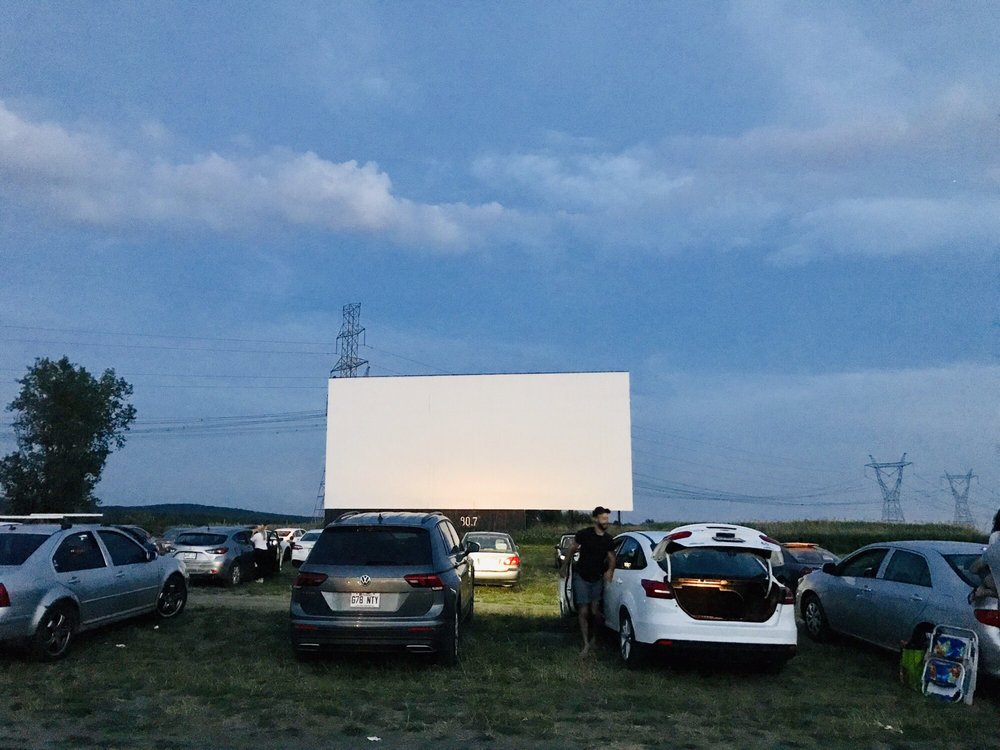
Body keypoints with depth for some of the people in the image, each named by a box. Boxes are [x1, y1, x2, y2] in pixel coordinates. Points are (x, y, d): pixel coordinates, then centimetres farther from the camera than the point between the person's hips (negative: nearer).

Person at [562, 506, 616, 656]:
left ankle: (594, 637, 30)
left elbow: (611, 557, 11)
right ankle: (586, 644, 5)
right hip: (581, 577, -3)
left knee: (595, 611, 5)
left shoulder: (608, 539, -3)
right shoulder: (584, 534, -15)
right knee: (583, 611, -5)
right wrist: (564, 567, 6)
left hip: (597, 578, 3)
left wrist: (610, 570, -6)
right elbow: (572, 549, -1)